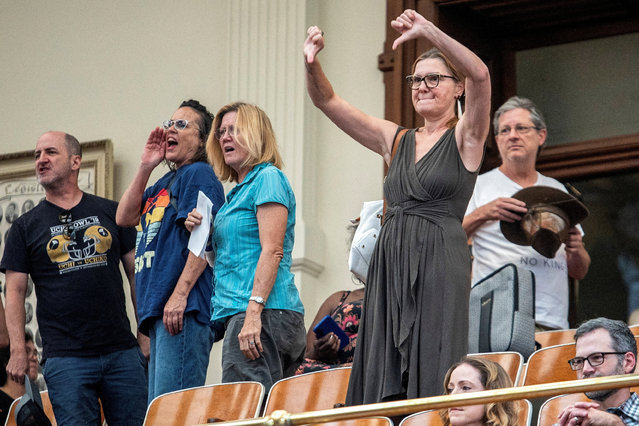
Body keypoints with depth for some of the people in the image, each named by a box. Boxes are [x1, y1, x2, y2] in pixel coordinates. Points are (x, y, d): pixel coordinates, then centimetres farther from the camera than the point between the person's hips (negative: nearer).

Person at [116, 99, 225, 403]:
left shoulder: (199, 174, -3)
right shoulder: (164, 183, 25)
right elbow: (125, 218, 18)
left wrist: (180, 293, -22)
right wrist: (146, 167, 12)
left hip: (183, 310, -10)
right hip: (157, 311, 10)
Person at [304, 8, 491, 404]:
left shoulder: (465, 137, 5)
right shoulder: (396, 140, 19)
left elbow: (479, 75, -14)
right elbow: (326, 100, 17)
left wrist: (429, 31, -22)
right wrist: (312, 63, -2)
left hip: (439, 267, -6)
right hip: (390, 266, 6)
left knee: (433, 380, -12)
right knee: (384, 383, -1)